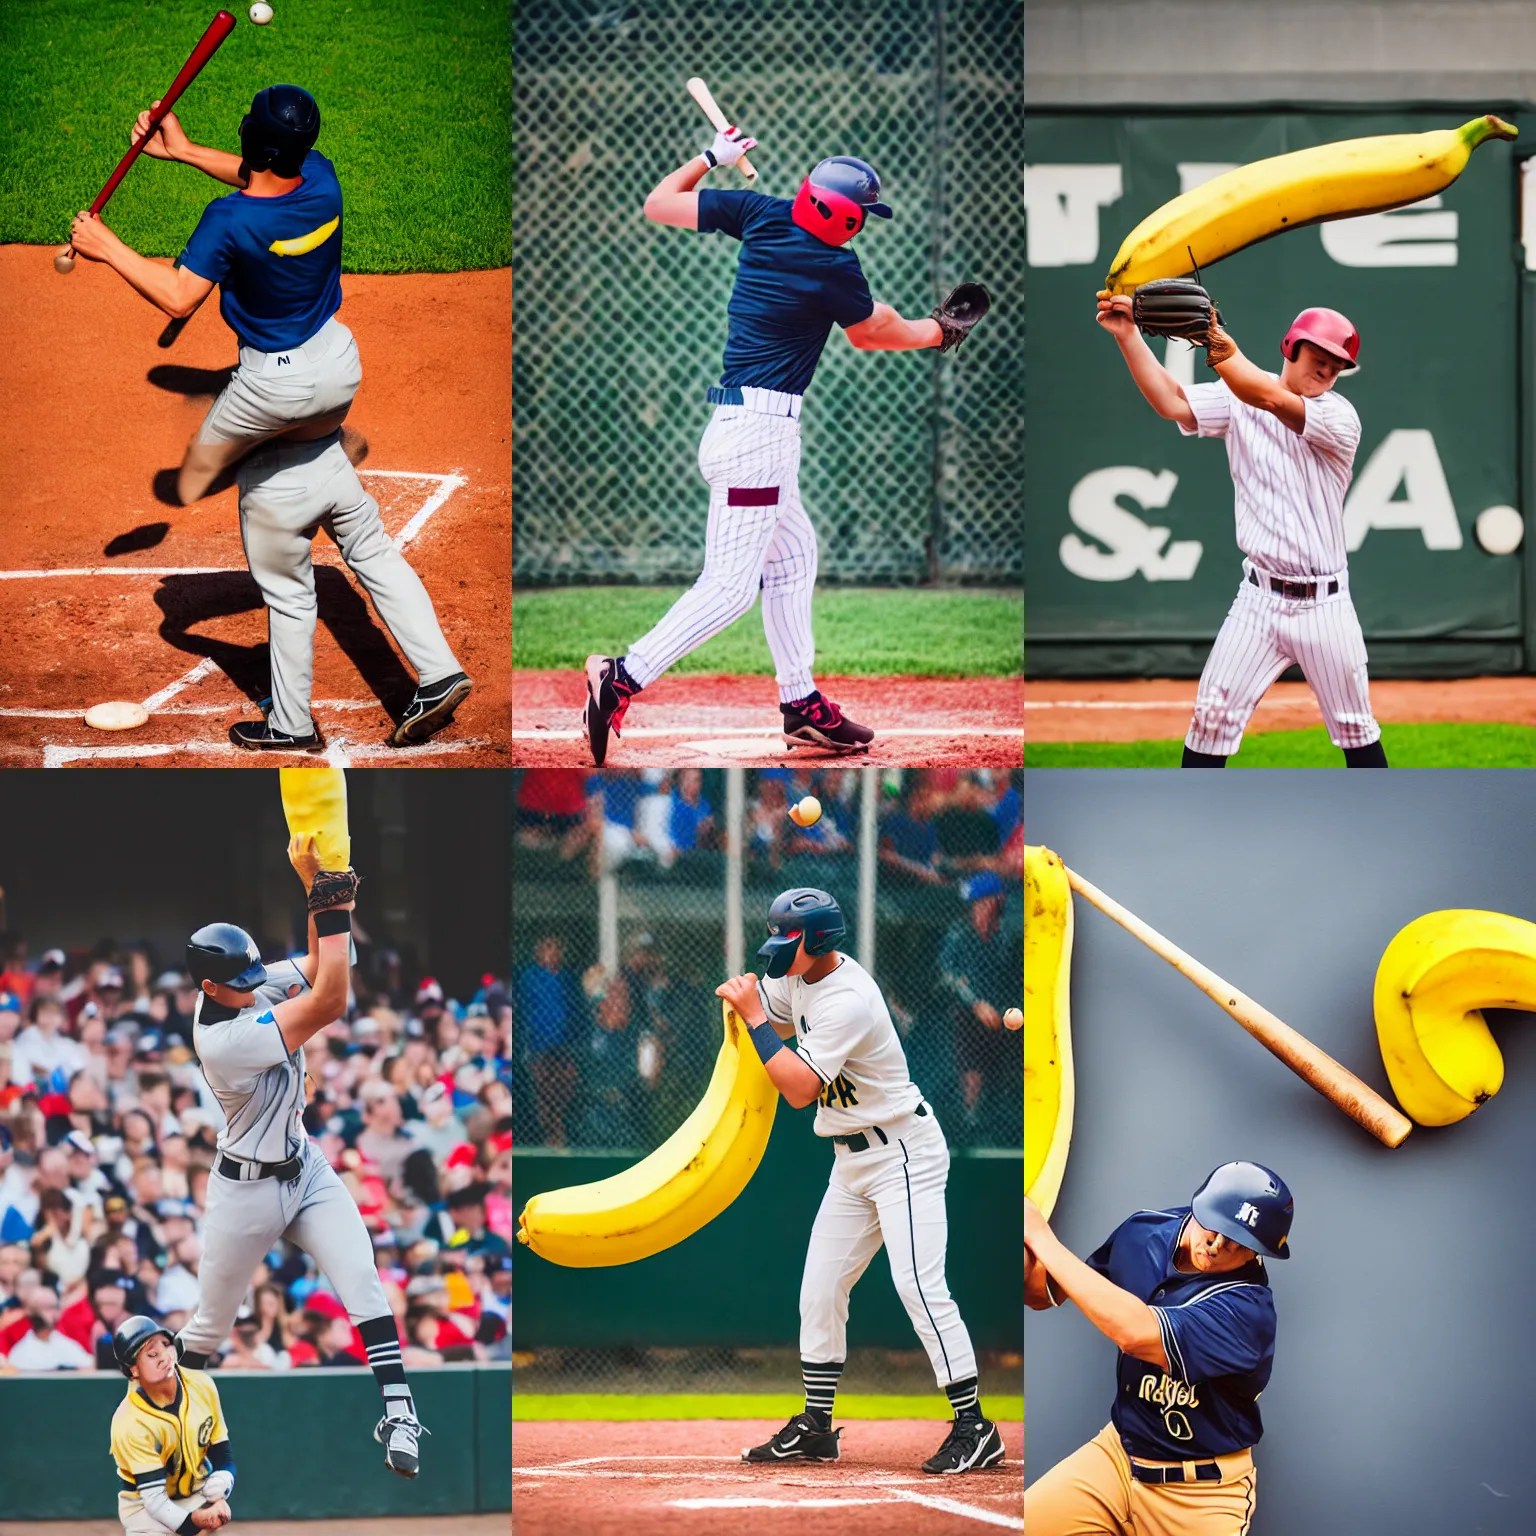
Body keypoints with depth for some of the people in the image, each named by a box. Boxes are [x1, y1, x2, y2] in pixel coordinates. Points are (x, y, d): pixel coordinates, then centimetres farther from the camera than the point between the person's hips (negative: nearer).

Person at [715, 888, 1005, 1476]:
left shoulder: (847, 1000, -25)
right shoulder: (802, 977, 3)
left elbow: (799, 1090, -28)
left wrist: (754, 1016, -24)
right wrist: (742, 998, -2)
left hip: (903, 1155, -10)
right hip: (852, 1161, 10)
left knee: (918, 1285, -18)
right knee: (819, 1291, 9)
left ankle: (974, 1426, -17)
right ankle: (815, 1428, 18)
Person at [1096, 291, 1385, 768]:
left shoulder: (1339, 416, -11)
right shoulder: (1239, 400, 0)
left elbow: (1271, 399, -28)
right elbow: (1171, 403, -14)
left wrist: (1217, 345, -39)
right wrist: (1128, 336, -26)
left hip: (1324, 603, -2)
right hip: (1259, 599, 2)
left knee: (1355, 728, 8)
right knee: (1213, 715, -5)